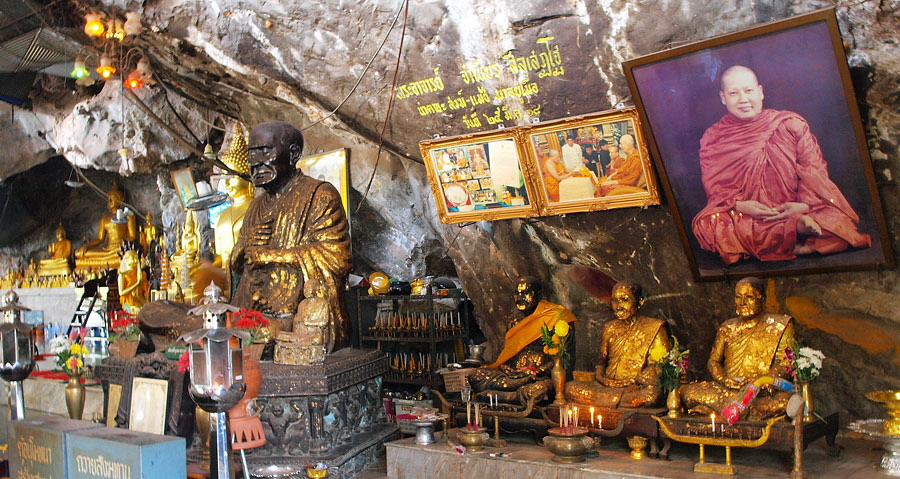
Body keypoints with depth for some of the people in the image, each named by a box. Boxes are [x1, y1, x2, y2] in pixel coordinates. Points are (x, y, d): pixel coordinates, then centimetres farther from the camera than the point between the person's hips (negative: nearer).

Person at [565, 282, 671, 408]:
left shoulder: (653, 328, 4)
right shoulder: (609, 328, 18)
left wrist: (635, 381, -16)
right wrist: (600, 376, -4)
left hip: (638, 387, -4)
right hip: (609, 385, 4)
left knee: (651, 394, -40)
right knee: (570, 387, -21)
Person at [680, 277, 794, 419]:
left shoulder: (779, 326, 9)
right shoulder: (727, 328, 20)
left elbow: (786, 364, -2)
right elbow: (713, 361, 14)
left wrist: (760, 381, -20)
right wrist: (723, 379, -10)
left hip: (765, 392, -3)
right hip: (728, 389, 3)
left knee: (786, 399, -39)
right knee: (686, 391, -23)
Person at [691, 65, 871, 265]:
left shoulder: (791, 124, 6)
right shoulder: (712, 139, 7)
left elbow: (814, 170, 2)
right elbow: (715, 186, 1)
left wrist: (806, 204, -17)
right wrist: (738, 204, -19)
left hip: (795, 209, 0)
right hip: (746, 217, 0)